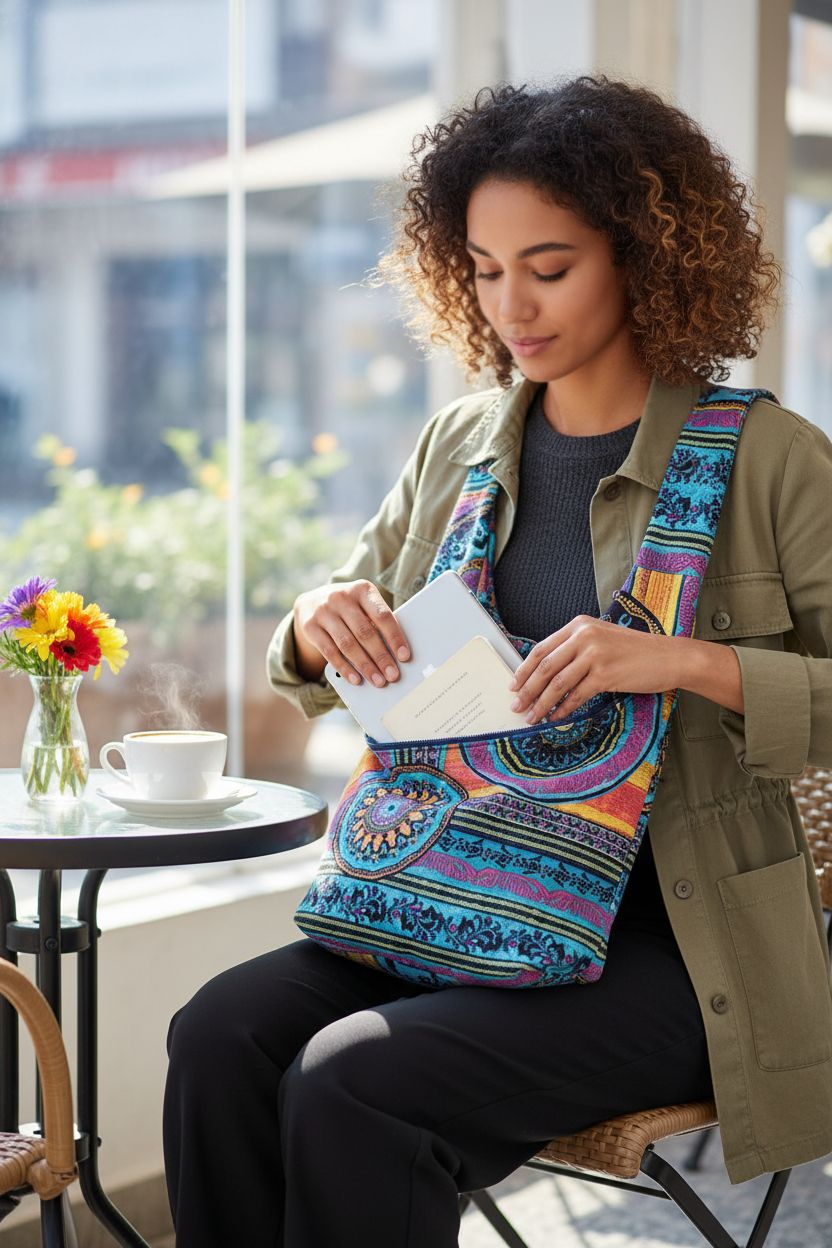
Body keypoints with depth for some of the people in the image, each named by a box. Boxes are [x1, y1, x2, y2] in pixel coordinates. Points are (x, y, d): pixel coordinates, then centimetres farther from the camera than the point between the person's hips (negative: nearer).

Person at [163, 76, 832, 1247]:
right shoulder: (459, 445, 11)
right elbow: (312, 678, 19)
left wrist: (691, 663, -24)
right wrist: (319, 626, -5)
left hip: (673, 939, -5)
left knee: (353, 1083, -26)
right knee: (224, 1032, -21)